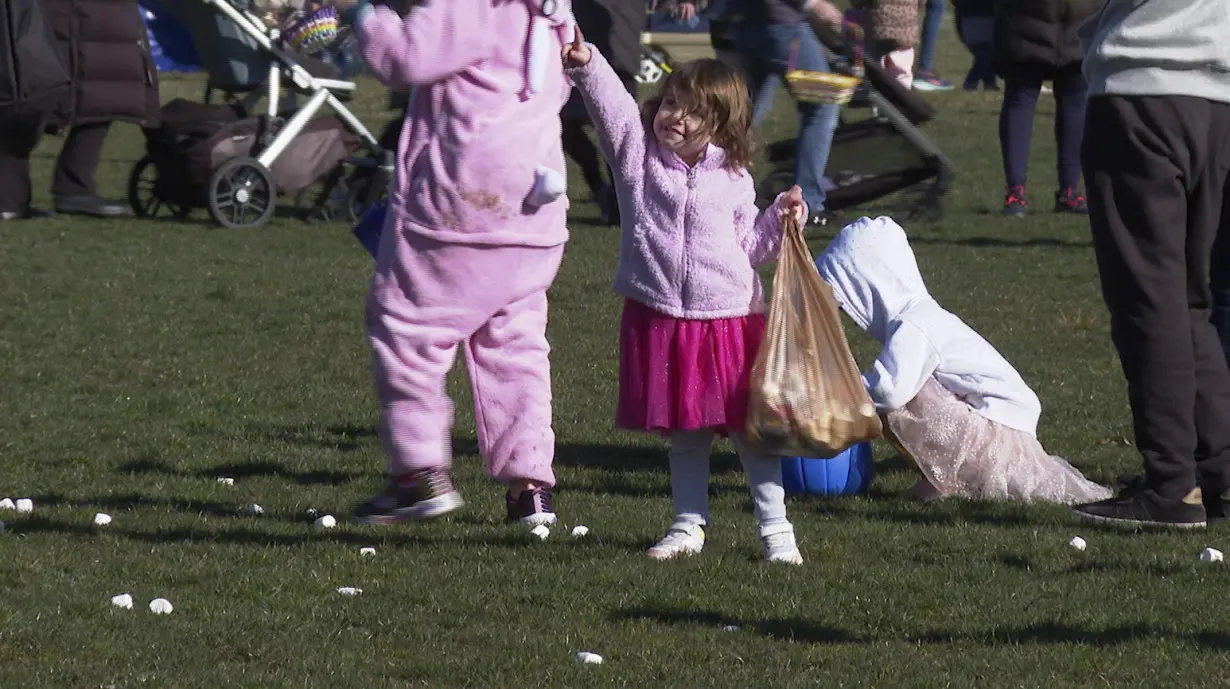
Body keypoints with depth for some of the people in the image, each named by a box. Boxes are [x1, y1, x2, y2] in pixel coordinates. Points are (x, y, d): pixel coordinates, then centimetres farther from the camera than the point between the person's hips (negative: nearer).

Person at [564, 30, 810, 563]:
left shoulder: (733, 179, 5)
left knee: (749, 427, 1)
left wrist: (779, 220, -2)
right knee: (684, 432, 9)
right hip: (659, 320, 0)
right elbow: (610, 104, -16)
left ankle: (775, 527, 8)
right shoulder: (638, 153, 1)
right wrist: (586, 64, -31)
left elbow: (747, 248, 12)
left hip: (731, 316, 0)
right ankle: (689, 524, 21)